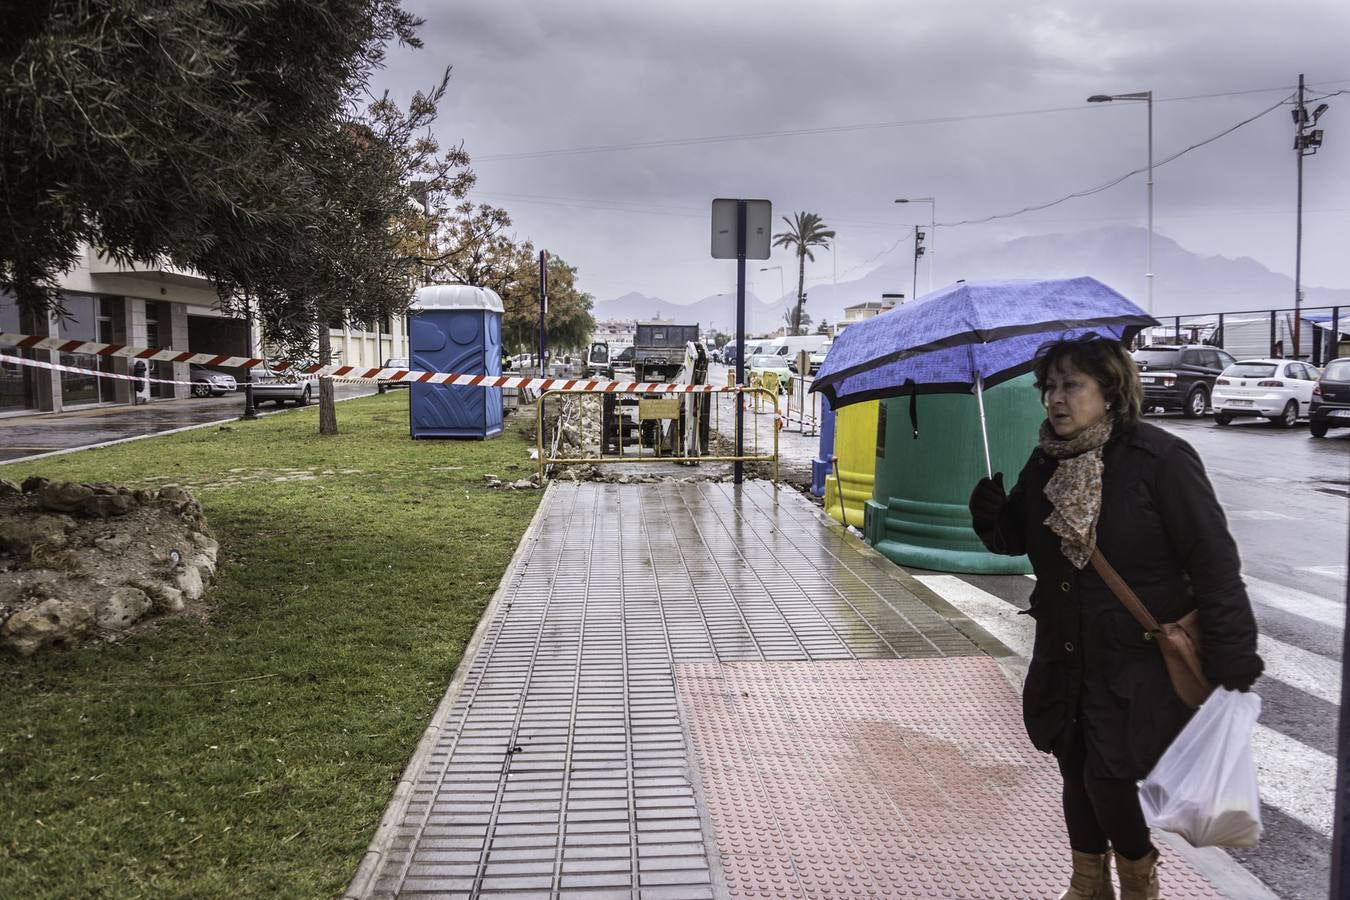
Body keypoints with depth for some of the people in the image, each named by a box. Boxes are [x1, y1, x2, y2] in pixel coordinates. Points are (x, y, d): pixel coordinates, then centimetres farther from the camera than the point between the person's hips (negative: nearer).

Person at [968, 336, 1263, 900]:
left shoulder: (1160, 459, -15)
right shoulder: (1046, 463, 3)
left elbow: (1214, 565, -15)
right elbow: (1016, 539, 14)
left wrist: (1232, 662, -17)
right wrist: (991, 517, -10)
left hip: (1139, 662, -6)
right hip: (1064, 656, 6)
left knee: (1110, 777, -4)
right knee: (1076, 770, 15)